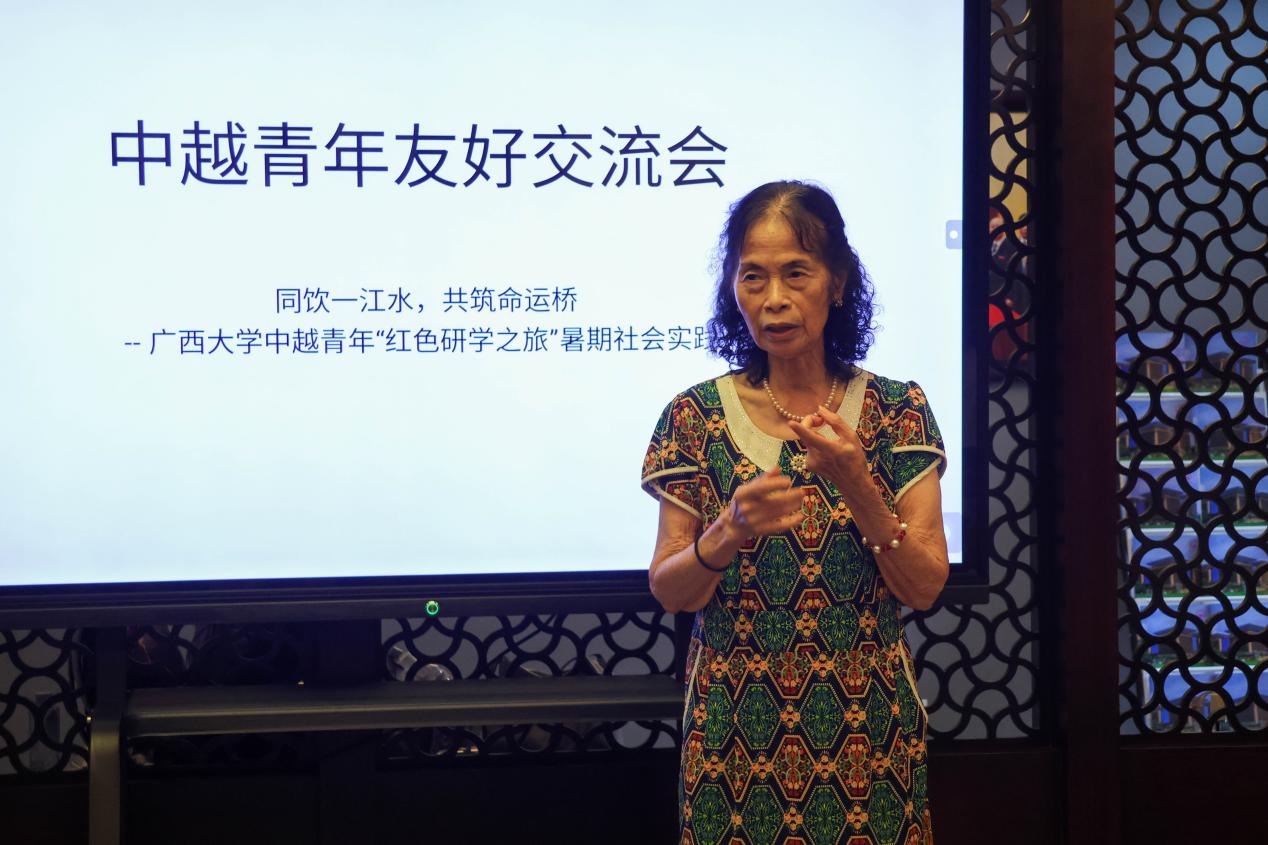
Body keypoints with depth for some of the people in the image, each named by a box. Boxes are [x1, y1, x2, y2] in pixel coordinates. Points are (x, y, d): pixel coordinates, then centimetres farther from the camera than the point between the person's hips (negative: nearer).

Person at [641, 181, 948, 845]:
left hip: (868, 728, 0)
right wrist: (729, 532, -23)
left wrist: (856, 487, -22)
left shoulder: (896, 410, -3)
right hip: (733, 733, 0)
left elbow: (924, 589, -7)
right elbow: (669, 592, -4)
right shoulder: (698, 416, -3)